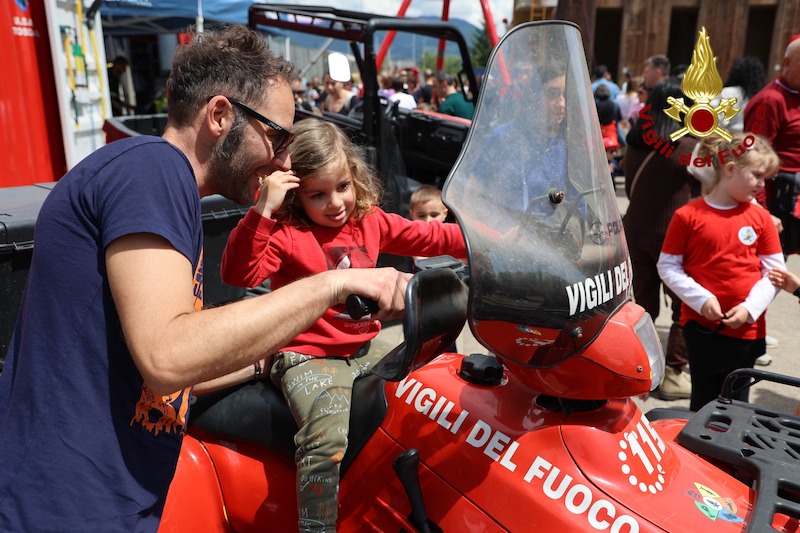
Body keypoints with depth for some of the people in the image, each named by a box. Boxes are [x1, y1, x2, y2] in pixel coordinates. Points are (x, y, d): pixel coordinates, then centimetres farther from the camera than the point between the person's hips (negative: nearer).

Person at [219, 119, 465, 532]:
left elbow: (430, 237, 11)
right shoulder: (285, 234, -10)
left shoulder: (371, 222, 8)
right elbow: (238, 274, -25)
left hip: (367, 350, 7)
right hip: (309, 358, -6)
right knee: (329, 438, -30)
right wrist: (262, 211, -34)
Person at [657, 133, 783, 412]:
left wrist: (750, 308, -10)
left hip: (747, 327, 3)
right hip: (701, 325, -2)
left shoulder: (760, 216, 1)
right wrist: (700, 298, -15)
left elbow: (775, 271, 2)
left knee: (736, 404, 14)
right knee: (704, 401, 11)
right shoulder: (688, 216, -8)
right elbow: (667, 266, -5)